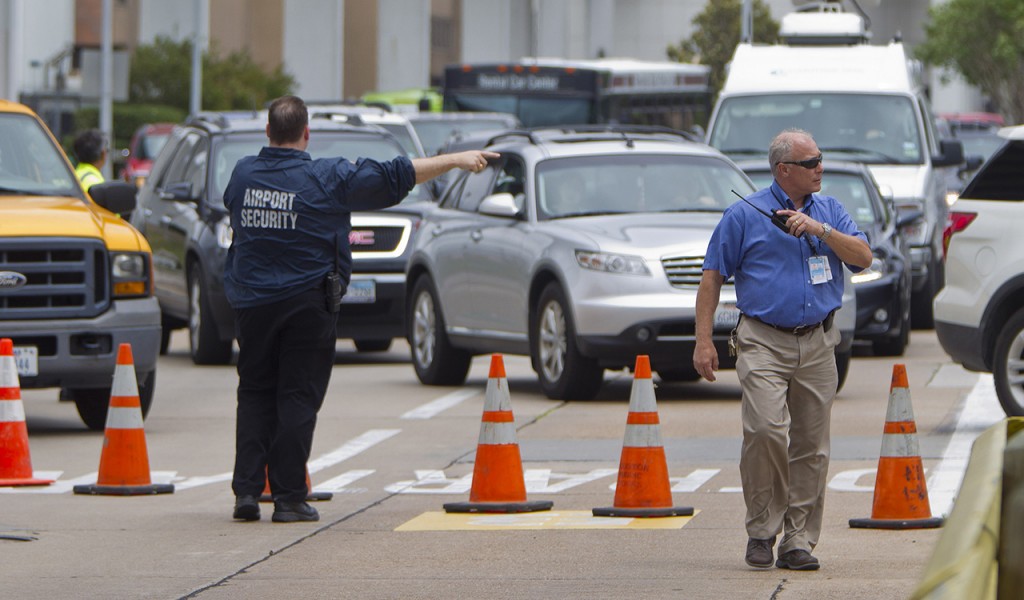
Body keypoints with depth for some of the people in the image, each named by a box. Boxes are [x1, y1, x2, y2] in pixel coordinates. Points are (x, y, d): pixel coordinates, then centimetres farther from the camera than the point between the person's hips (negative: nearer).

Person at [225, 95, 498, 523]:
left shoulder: (243, 174, 2)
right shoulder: (327, 179, -9)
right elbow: (396, 176, -4)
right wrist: (457, 161, 5)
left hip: (251, 304, 3)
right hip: (306, 305, -3)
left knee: (255, 394, 12)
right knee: (298, 397, 1)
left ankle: (246, 490, 3)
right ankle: (289, 499, -1)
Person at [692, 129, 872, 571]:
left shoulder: (829, 210, 14)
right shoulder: (744, 215, 3)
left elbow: (863, 257, 3)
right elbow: (712, 277, 4)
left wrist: (819, 229, -11)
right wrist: (703, 341, -3)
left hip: (817, 343, 4)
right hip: (763, 341, -4)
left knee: (811, 446, 2)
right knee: (766, 430, -19)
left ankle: (799, 539, 9)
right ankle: (762, 530, -5)